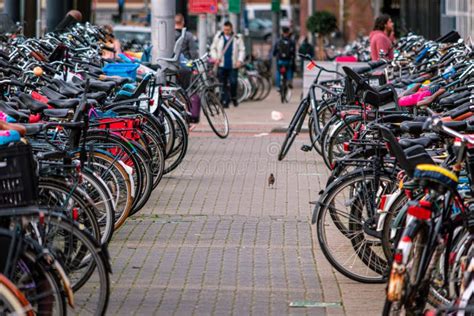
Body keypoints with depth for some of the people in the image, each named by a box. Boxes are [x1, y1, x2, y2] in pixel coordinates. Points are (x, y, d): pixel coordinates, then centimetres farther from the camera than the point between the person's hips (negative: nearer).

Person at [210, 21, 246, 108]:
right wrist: (215, 58, 1)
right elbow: (213, 48, 16)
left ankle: (234, 97, 14)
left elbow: (242, 50, 6)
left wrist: (240, 60, -7)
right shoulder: (218, 37, 9)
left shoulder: (237, 38, 5)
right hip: (222, 65, 1)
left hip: (233, 66, -1)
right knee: (223, 84, 0)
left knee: (233, 82, -10)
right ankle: (225, 101, 6)